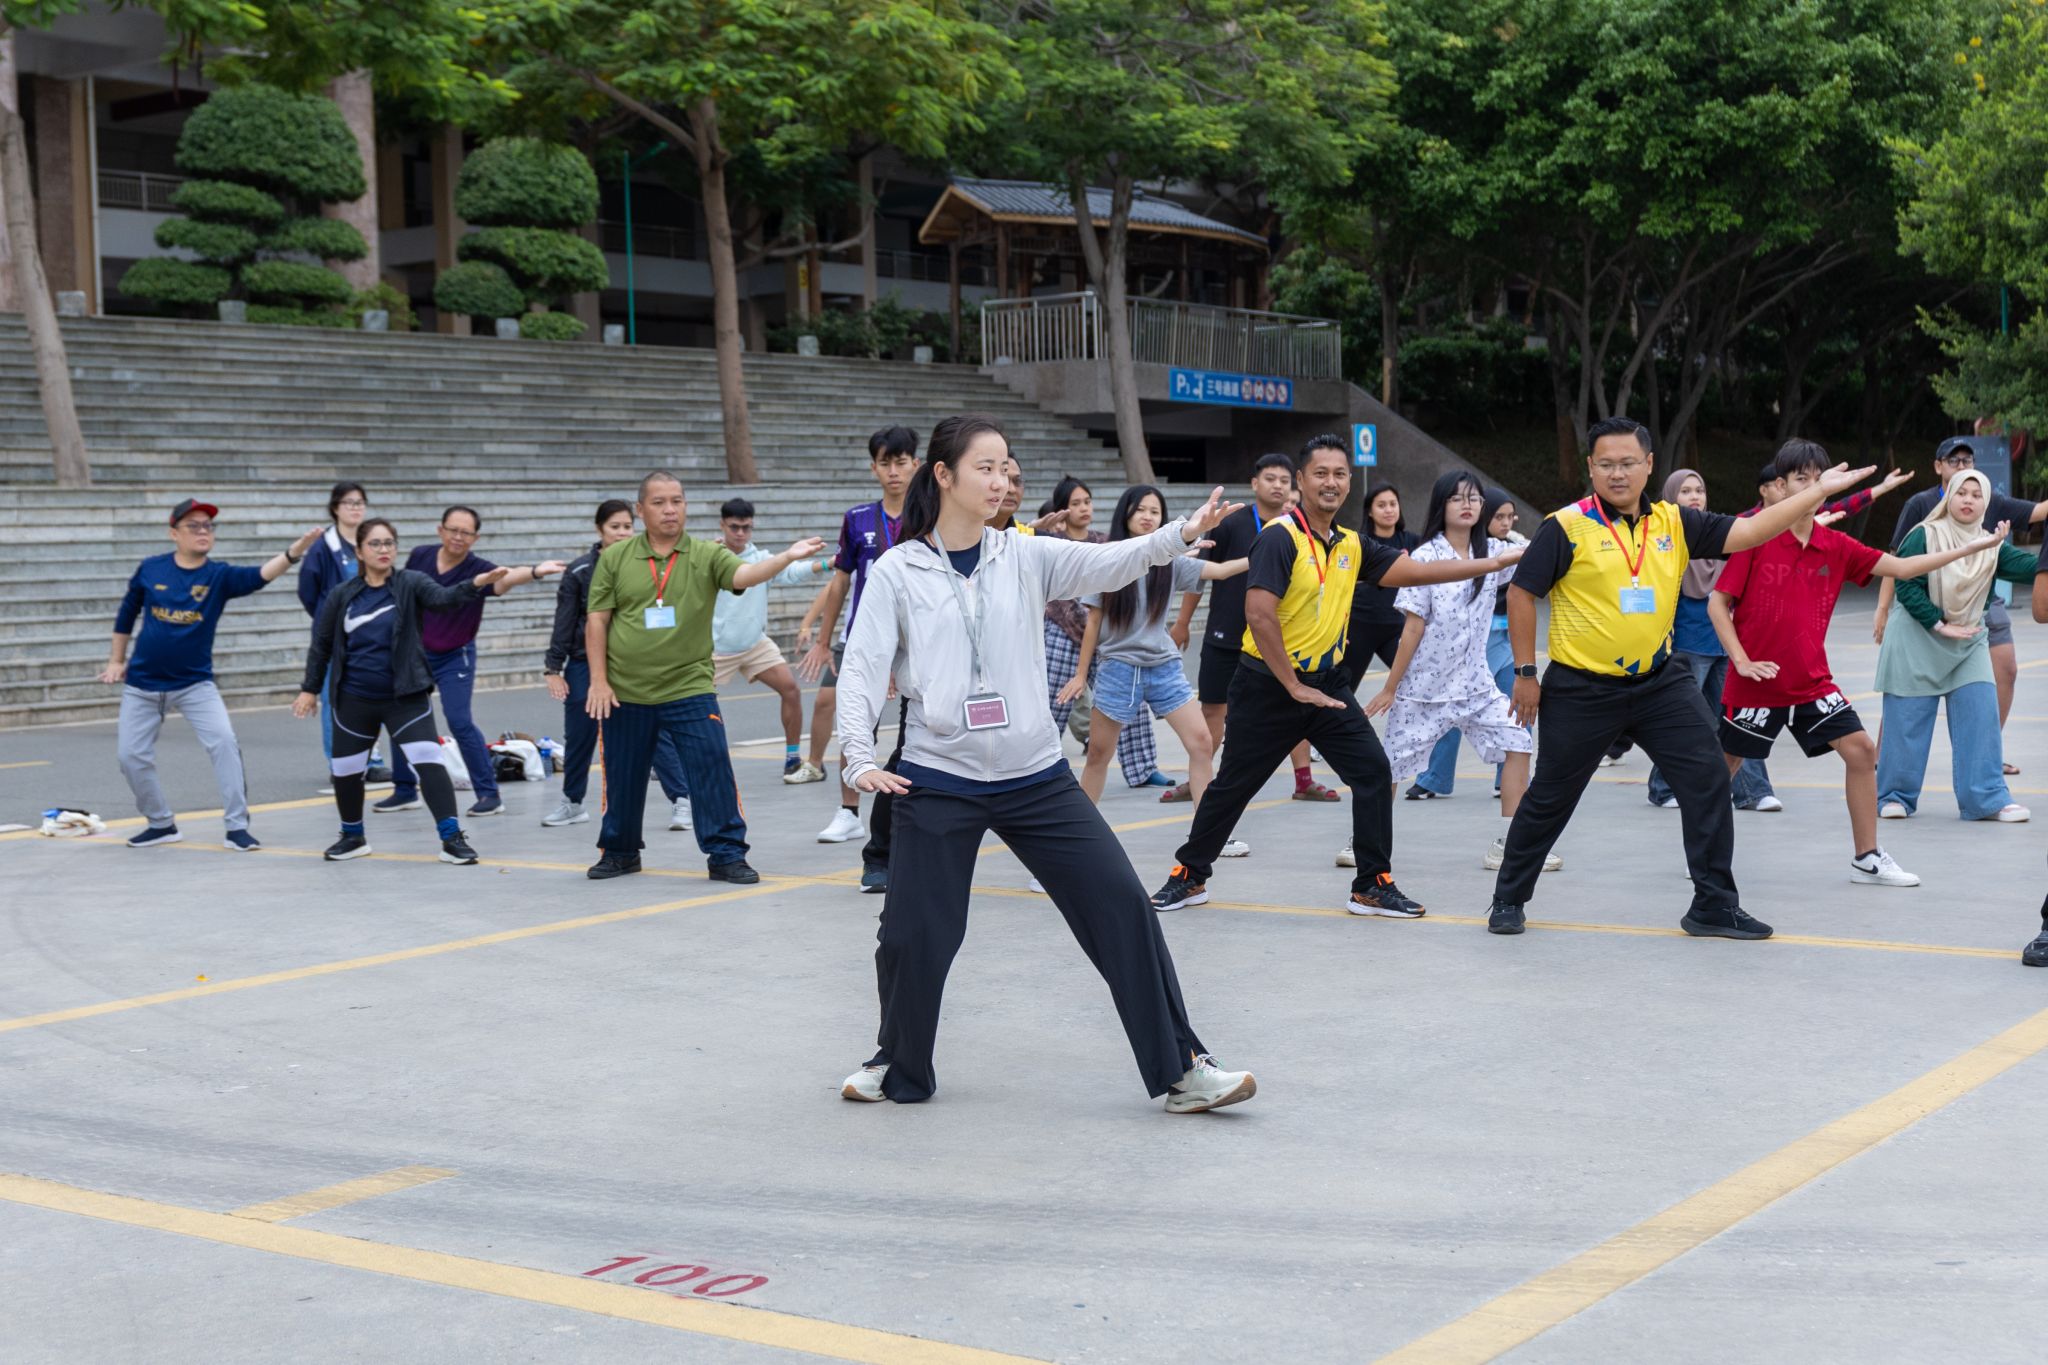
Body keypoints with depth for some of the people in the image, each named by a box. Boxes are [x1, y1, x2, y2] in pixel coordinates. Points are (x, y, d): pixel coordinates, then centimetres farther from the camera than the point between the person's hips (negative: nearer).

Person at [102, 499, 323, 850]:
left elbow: (260, 575, -31)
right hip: (142, 684, 2)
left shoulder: (220, 575, -11)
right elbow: (127, 613, 9)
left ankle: (237, 827, -10)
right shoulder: (150, 569, -5)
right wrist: (116, 660, 12)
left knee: (224, 742, -18)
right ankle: (161, 824, 24)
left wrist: (295, 550, -47)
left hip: (195, 683, -2)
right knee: (131, 755, 4)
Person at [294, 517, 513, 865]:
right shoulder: (342, 596, 0)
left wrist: (477, 583, -44)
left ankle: (452, 837, -10)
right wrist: (310, 688, 11)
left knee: (429, 761, -15)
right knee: (345, 769, 12)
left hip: (406, 697, -3)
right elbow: (322, 644, 9)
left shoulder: (411, 584, -6)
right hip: (354, 700, 3)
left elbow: (444, 597, -26)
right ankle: (353, 836, 34)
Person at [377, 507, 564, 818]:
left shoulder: (477, 569, -19)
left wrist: (534, 572, -62)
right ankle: (404, 791, 26)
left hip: (454, 657, -4)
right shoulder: (419, 556, -7)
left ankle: (489, 794, -7)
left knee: (460, 722, -15)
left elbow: (504, 578, -41)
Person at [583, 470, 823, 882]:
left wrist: (786, 557, -37)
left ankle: (726, 855, 2)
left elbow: (743, 575, -19)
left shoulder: (706, 555, 0)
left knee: (713, 770, -8)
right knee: (622, 778, 11)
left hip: (689, 690, -1)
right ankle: (620, 852, 30)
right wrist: (598, 680, -3)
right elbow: (596, 621, 3)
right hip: (625, 694, 1)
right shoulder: (615, 558, 2)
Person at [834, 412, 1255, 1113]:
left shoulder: (1025, 557, 3)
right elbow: (863, 666, -3)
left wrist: (1180, 534, -28)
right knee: (913, 934, 1)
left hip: (1036, 778, 2)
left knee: (1122, 905, -5)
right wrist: (859, 758, -15)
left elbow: (1108, 563, -11)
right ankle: (900, 1067, 29)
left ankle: (1180, 1070, 3)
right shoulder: (898, 572, -1)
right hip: (938, 783, -2)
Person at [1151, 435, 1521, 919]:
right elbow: (1259, 614, -24)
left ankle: (1373, 886, 5)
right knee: (1233, 784, 5)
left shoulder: (1351, 544, 5)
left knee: (1373, 771, -4)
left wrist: (1494, 563, 3)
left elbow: (1414, 570, 7)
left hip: (1328, 683, 6)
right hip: (1268, 685, -6)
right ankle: (1189, 876, 23)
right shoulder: (1280, 538, -17)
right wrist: (1294, 687, -20)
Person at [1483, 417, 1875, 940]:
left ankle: (1714, 906, 8)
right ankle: (1508, 898, 26)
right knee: (1549, 798, 6)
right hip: (1581, 689, -4)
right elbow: (1521, 593, -7)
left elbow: (1747, 532, -2)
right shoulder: (1567, 527, -11)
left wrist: (1819, 491, -8)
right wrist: (1525, 673, -8)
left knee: (1708, 780, -3)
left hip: (1658, 682, 4)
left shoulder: (1674, 522, 2)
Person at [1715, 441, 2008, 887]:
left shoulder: (1836, 546, 1)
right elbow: (1717, 603, -9)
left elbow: (1901, 567, 3)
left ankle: (1866, 858, 6)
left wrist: (1970, 548, -1)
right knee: (1725, 767, 6)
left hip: (1811, 681, 4)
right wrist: (1742, 660, -16)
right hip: (1755, 682, -4)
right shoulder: (1756, 538, -12)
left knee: (1861, 750, -5)